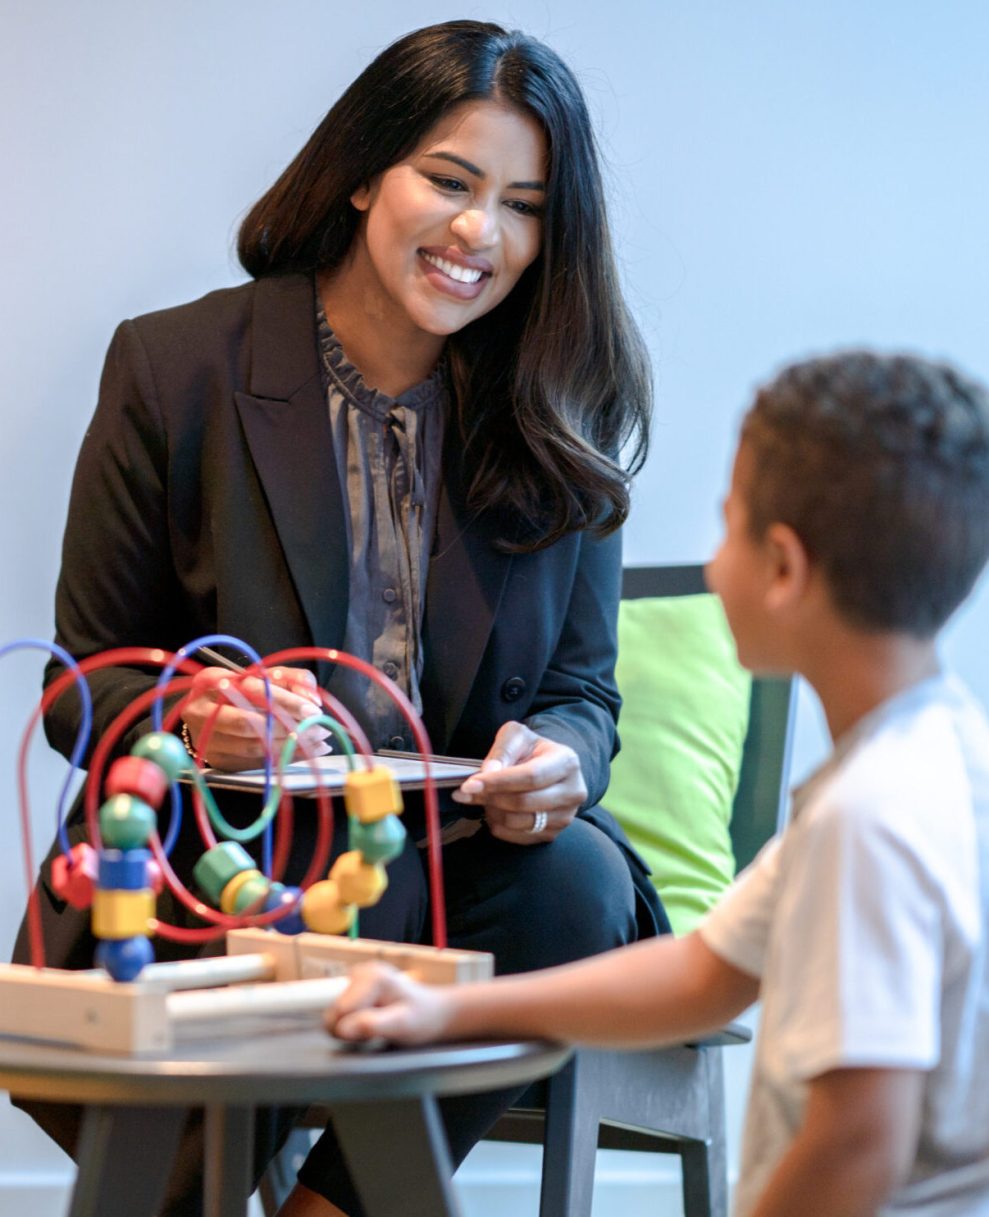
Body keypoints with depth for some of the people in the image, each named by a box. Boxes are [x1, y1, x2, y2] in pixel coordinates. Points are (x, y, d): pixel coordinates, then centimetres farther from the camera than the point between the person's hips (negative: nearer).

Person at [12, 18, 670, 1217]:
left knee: (577, 879, -30)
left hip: (465, 853, 3)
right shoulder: (176, 367, -2)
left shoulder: (559, 417, 5)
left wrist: (556, 759, -17)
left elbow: (583, 690, 9)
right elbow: (84, 686, 1)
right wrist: (195, 718, -23)